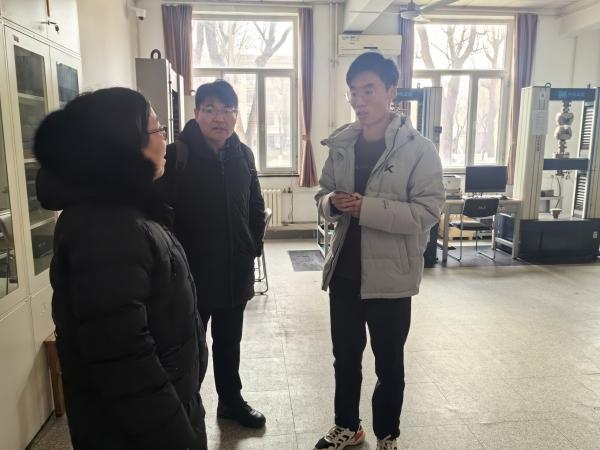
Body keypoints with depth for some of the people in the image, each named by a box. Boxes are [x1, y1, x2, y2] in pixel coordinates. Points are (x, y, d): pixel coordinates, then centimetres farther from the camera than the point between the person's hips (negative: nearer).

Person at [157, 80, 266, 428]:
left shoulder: (243, 154, 4)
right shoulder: (176, 155, -13)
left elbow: (256, 207, 13)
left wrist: (253, 247, 8)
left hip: (235, 271, 5)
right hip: (190, 273, -5)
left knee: (229, 343, 21)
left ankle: (231, 400, 41)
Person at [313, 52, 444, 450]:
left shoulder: (419, 149, -11)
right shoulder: (340, 145, 5)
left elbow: (428, 212, -17)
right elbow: (323, 194, 12)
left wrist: (366, 207, -25)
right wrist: (331, 203, -11)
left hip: (390, 275, -4)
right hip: (344, 271, 5)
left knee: (389, 364, 15)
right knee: (345, 358, 19)